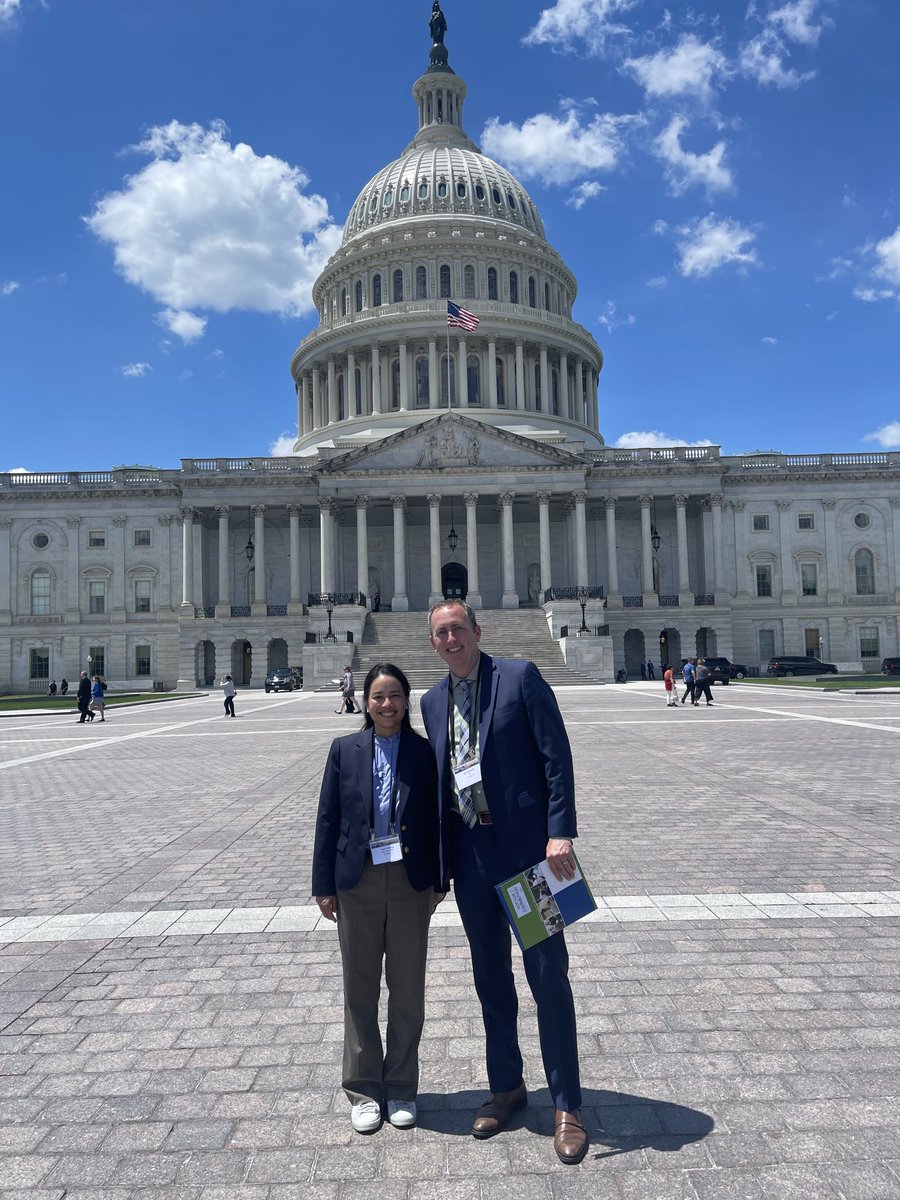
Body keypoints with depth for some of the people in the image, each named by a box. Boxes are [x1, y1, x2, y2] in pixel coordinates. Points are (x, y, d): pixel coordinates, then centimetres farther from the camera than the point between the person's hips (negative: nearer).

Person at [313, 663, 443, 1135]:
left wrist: (438, 881, 1)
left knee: (407, 989, 11)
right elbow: (328, 819, 1)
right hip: (358, 882, 0)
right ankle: (363, 1089, 29)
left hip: (410, 882, 0)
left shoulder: (424, 752, -1)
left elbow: (437, 819, 2)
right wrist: (324, 884, 0)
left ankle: (401, 1088, 29)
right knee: (360, 990, 12)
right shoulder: (345, 750, -1)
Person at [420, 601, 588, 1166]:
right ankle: (507, 1087, 35)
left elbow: (557, 755, -10)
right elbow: (441, 777, 14)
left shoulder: (520, 675, -7)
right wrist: (440, 860, 13)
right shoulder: (433, 701, 9)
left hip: (525, 846, -5)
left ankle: (568, 1105, 18)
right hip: (470, 853, 5)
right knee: (491, 978, 17)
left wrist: (561, 833, -17)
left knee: (549, 976, 2)